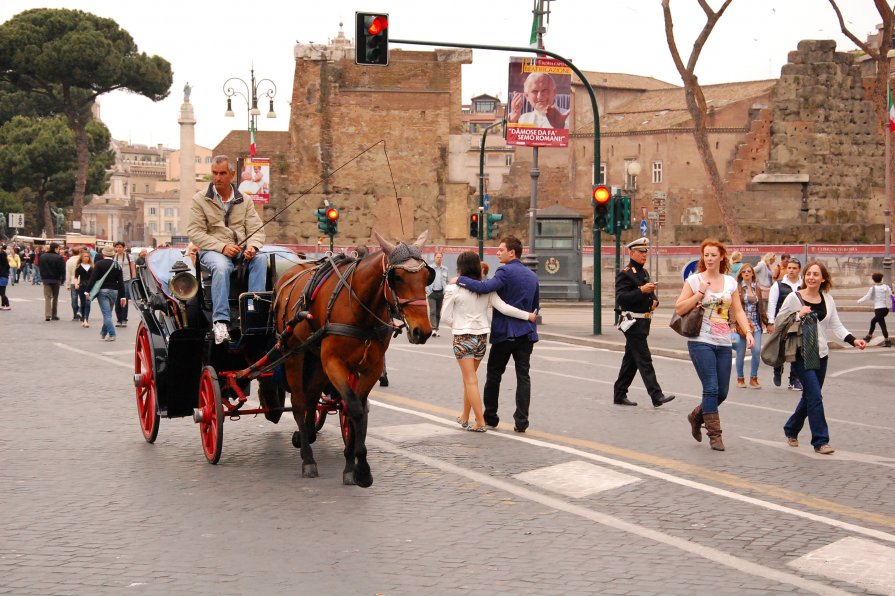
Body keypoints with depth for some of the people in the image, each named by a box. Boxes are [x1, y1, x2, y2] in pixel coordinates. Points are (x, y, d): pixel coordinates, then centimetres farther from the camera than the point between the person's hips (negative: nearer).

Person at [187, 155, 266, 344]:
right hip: (212, 250, -3)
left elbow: (256, 229, 8)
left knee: (260, 260, -29)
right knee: (221, 266, -37)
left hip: (242, 250, 3)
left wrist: (252, 246, -17)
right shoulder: (200, 199, 6)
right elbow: (195, 232, -4)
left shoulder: (245, 201, 15)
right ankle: (220, 321, -40)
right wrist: (222, 247, -17)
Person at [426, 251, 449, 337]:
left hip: (441, 293, 3)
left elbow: (447, 281, 14)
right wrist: (427, 291, -7)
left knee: (438, 312, 7)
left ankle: (436, 330, 13)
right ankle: (433, 329, -19)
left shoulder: (445, 269, 9)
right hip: (432, 293, -3)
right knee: (432, 311, -13)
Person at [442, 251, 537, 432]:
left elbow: (447, 317, -6)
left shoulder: (453, 290, -10)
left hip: (462, 338, -5)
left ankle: (480, 422, -5)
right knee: (469, 378, 20)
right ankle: (465, 417, 30)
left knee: (470, 380, -1)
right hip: (482, 337, 5)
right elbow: (503, 307, -6)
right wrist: (527, 315, 1)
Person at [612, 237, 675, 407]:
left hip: (644, 322, 9)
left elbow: (650, 294, 31)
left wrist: (654, 300, 8)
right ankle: (657, 396, -12)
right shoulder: (625, 274, -10)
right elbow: (620, 298, -19)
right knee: (644, 360, -10)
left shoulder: (644, 272, 18)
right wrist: (641, 290, -25)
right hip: (633, 322, -9)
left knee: (631, 360, 12)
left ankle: (619, 395, 18)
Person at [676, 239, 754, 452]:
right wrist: (699, 293, -12)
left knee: (722, 392, 6)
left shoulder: (730, 282, 10)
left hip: (723, 344, 4)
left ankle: (696, 416, 32)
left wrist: (748, 332, -6)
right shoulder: (694, 280, -1)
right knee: (711, 389, -10)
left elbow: (738, 311, 9)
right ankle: (714, 434, -1)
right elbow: (679, 309, -4)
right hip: (701, 342, -4)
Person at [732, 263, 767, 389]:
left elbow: (761, 307, 15)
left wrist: (764, 321, 14)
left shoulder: (756, 288, 10)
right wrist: (733, 324, -13)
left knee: (757, 351, -5)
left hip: (755, 325, 3)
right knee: (741, 353, 4)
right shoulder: (737, 288, -4)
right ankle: (740, 378, 18)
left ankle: (753, 378, 8)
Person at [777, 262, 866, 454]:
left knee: (809, 396, 13)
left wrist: (853, 340, -9)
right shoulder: (794, 298, -6)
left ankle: (791, 430, 34)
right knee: (815, 395, -12)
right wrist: (798, 315, -19)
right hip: (801, 354, -5)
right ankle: (821, 441, -6)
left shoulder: (828, 300, 7)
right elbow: (778, 322, -4)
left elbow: (836, 326, 6)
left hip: (821, 354, 5)